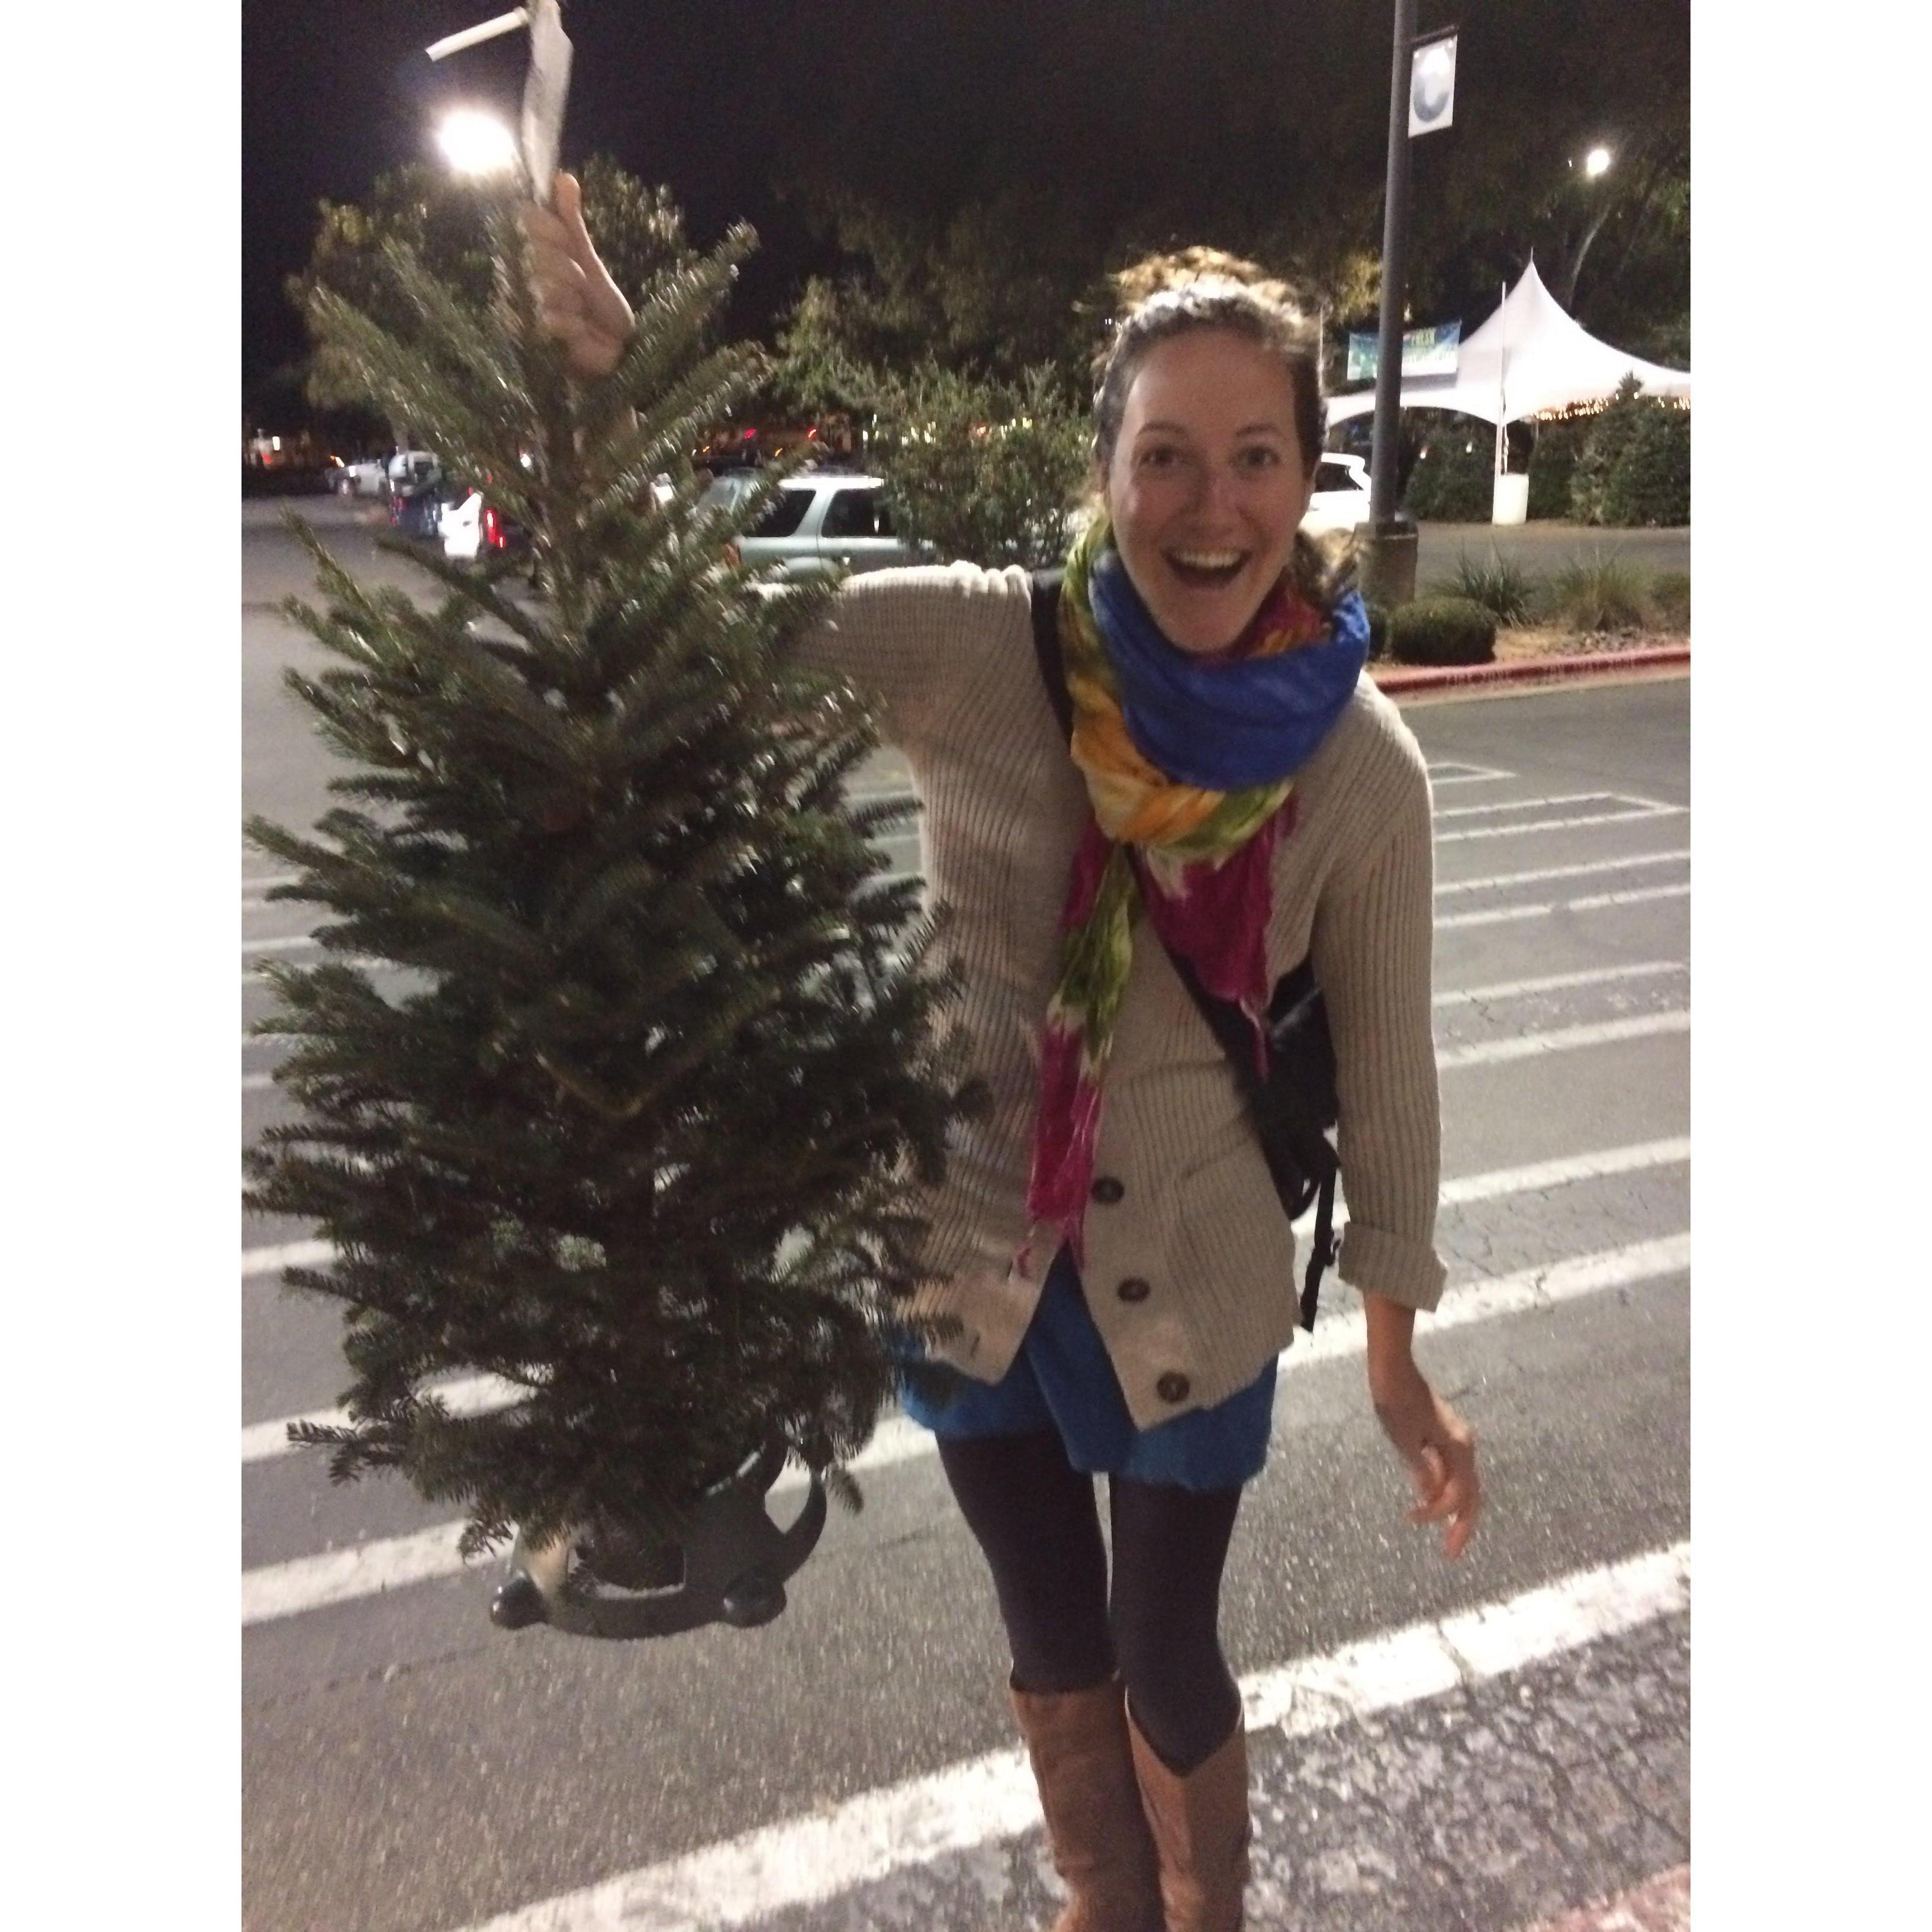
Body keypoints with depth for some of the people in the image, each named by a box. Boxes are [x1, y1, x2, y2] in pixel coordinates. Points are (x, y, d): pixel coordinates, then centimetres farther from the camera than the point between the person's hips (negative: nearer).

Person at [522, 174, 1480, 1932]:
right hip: (967, 1248, 1)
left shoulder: (1361, 765, -14)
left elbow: (1384, 1063, -5)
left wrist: (1397, 1360, 2)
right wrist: (609, 391, -25)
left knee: (1167, 1662, 17)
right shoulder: (979, 647, -16)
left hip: (1192, 1282, -1)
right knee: (1052, 1644, 22)